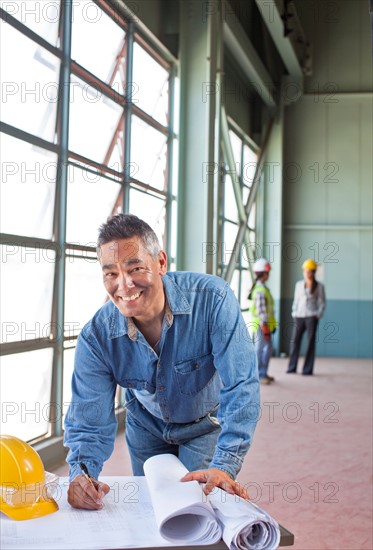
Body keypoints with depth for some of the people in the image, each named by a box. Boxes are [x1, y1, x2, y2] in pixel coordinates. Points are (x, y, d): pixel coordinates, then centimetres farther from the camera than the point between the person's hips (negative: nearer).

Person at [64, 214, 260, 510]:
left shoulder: (212, 299, -34)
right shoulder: (96, 336, -25)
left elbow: (241, 386, -34)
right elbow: (89, 422, -21)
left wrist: (224, 467, -44)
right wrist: (81, 473, -42)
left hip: (207, 423, -2)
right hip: (146, 427, 3)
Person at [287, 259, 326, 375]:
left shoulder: (319, 286, 3)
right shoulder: (299, 285, 11)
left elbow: (322, 303, 3)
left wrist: (318, 315, -9)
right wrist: (294, 314, 6)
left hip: (311, 316, -3)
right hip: (299, 316, 3)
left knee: (310, 342, -3)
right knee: (295, 341, 0)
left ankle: (308, 369, 1)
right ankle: (292, 367, 7)